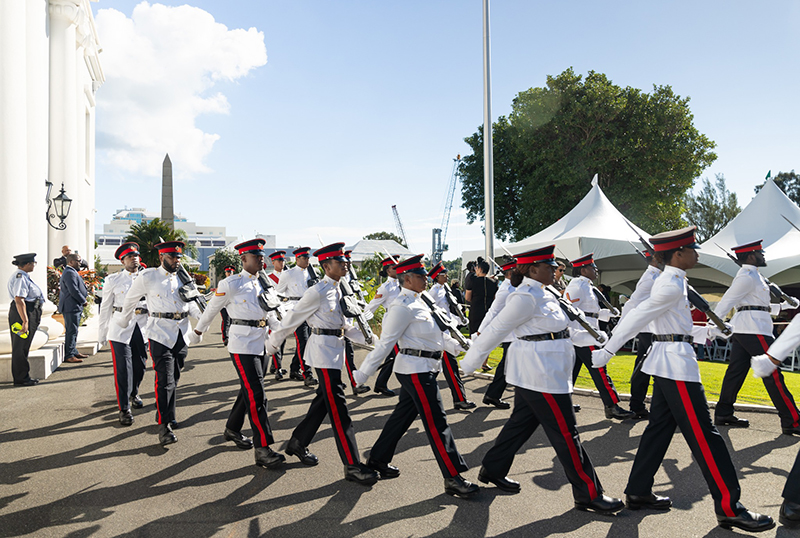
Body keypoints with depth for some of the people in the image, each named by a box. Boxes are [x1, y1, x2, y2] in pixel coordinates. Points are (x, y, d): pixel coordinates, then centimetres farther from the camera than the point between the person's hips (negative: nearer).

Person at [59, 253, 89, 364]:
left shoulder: (71, 272, 19)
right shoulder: (69, 273, -17)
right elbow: (74, 291, -22)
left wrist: (85, 293, 12)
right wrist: (83, 301, -12)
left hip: (74, 307, 11)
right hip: (71, 307, -11)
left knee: (72, 331, 17)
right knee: (71, 331, -8)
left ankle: (73, 352, 26)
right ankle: (69, 356, -6)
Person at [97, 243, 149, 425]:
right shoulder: (113, 280, 4)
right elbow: (105, 308, 8)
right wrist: (102, 333, 9)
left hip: (143, 328, 3)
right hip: (120, 328, -3)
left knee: (140, 366, 13)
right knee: (123, 369, -5)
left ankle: (134, 394, 40)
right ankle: (124, 408, 4)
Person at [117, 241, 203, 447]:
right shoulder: (148, 277, -3)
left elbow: (190, 301, 21)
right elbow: (130, 300, 10)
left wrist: (201, 316, 6)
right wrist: (124, 322, 21)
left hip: (182, 334, 5)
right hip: (161, 334, -5)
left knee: (174, 378, 14)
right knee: (165, 380, -11)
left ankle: (169, 415, 29)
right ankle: (163, 425, -7)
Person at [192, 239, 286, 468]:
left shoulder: (263, 283, 11)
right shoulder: (231, 284, -8)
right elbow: (212, 308, 5)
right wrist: (200, 328, 18)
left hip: (261, 344, 7)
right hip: (242, 344, -7)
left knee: (248, 390, 18)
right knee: (256, 395, -11)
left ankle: (232, 429, 39)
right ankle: (263, 449, -8)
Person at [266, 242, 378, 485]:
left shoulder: (339, 290, 11)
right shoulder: (317, 292, -15)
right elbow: (293, 319, -8)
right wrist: (272, 344, 0)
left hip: (336, 350, 9)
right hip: (323, 349, -9)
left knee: (324, 401, 18)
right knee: (338, 409, -8)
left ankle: (298, 443, 35)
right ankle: (352, 466, -4)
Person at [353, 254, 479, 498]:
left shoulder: (417, 302, 13)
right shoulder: (402, 307, -18)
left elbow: (436, 333, 20)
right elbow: (385, 343, -18)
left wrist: (461, 348, 18)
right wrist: (362, 375, -16)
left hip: (422, 369, 10)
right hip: (416, 370, -10)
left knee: (403, 415, 17)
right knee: (436, 422, -6)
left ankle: (378, 460, 31)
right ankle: (453, 478, 0)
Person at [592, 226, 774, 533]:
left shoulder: (670, 282, 13)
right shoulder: (672, 286, -18)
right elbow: (636, 318, -19)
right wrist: (606, 353, -18)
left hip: (668, 361, 10)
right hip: (676, 362, -10)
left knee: (660, 427, 13)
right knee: (703, 435, -5)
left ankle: (638, 492, 20)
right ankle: (729, 507, 3)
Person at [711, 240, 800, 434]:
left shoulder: (752, 276, 21)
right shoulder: (747, 276, -10)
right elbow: (726, 302, -17)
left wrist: (784, 305, 21)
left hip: (742, 330, 10)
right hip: (753, 329, -10)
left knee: (736, 371, 9)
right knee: (772, 375, -7)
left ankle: (723, 414, 12)